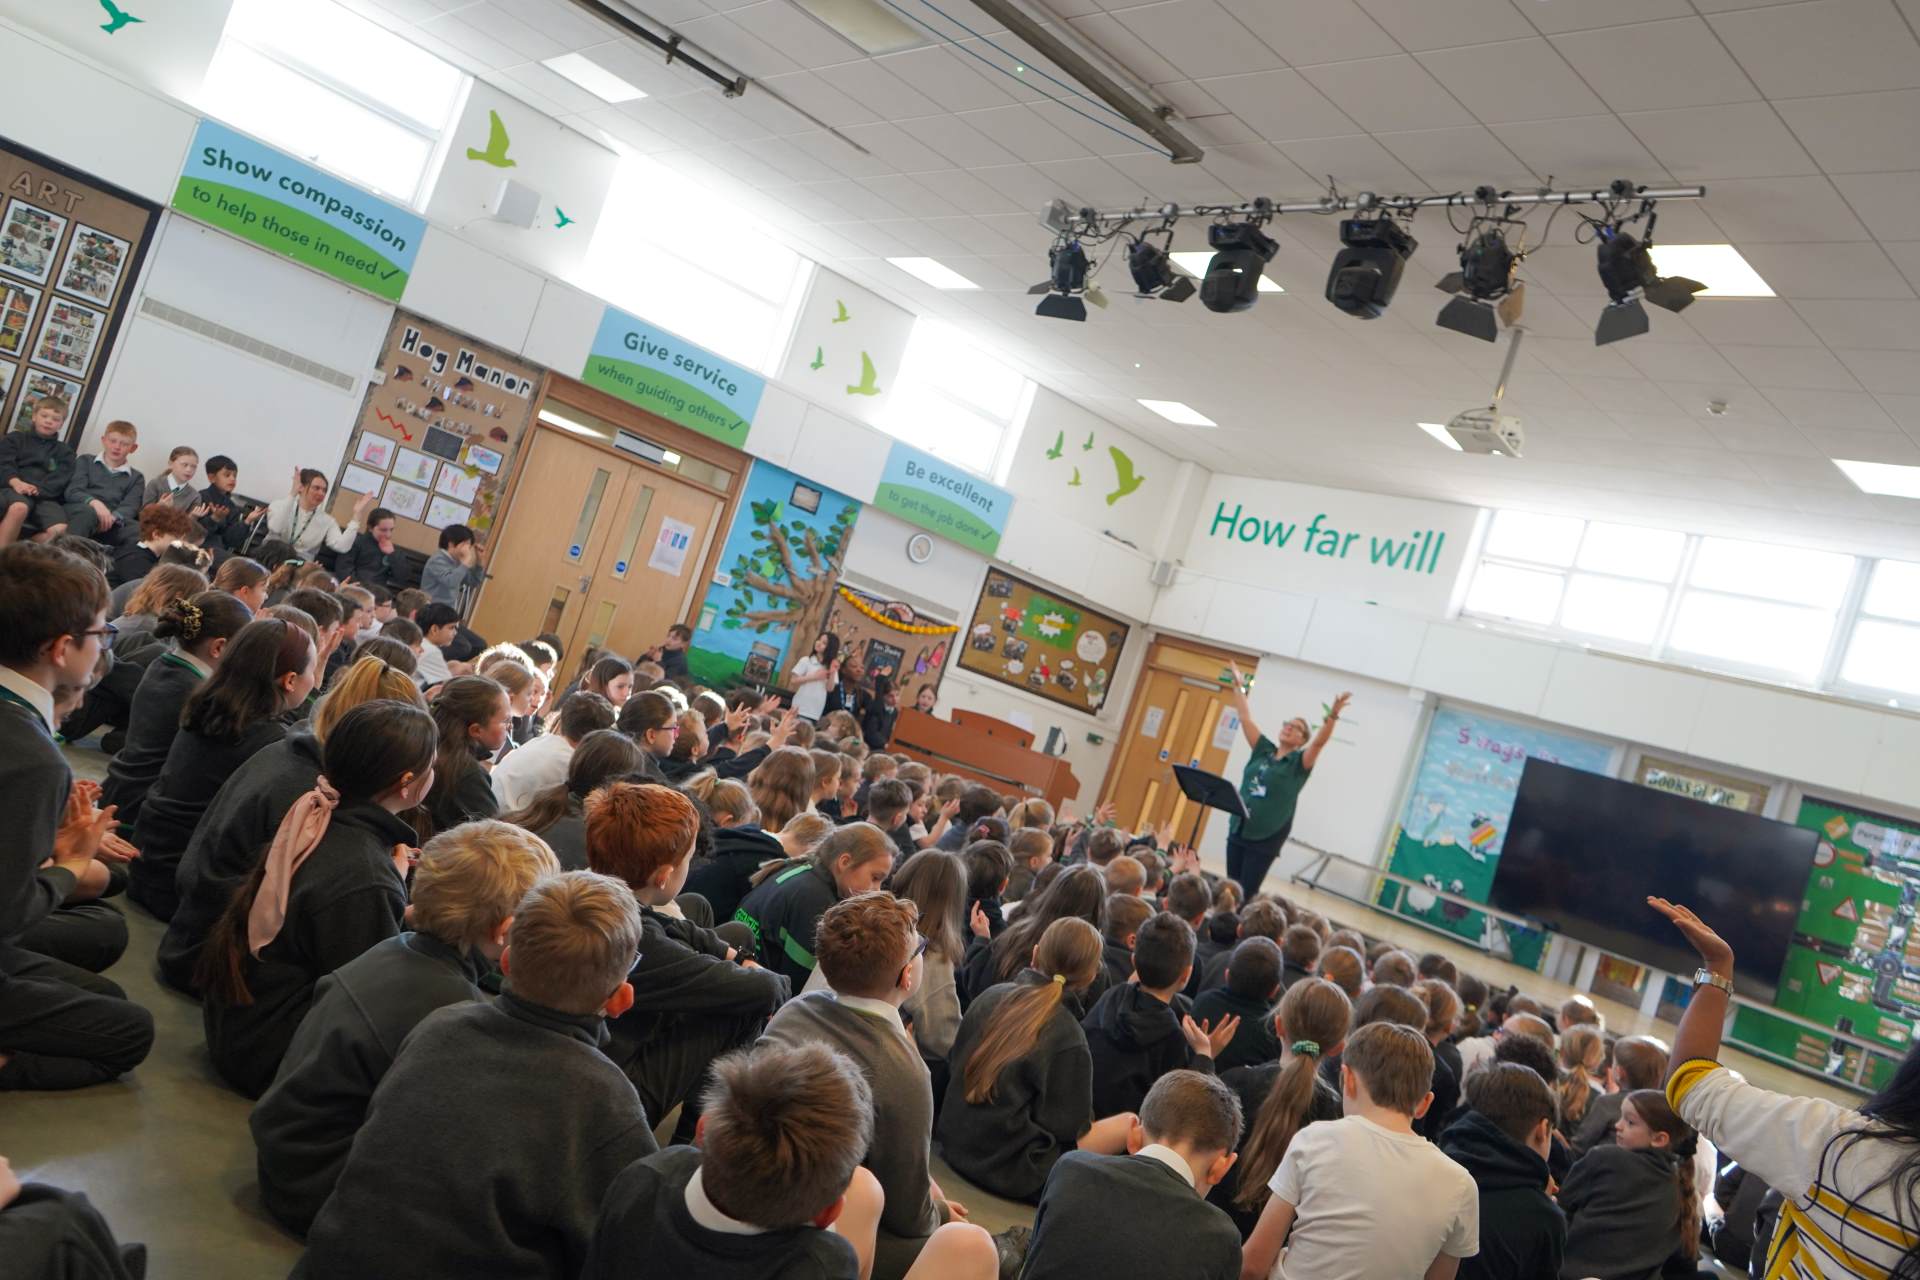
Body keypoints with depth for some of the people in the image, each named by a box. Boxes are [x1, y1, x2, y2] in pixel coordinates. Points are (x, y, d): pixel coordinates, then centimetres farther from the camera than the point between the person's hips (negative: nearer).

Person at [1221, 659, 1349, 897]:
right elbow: (1246, 719, 10)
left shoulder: (1299, 764, -3)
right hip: (1238, 830, 4)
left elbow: (1319, 742, -19)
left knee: (1247, 893, -2)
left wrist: (1332, 716, -32)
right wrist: (1239, 688, 12)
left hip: (1266, 838, -4)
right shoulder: (1263, 750, 7)